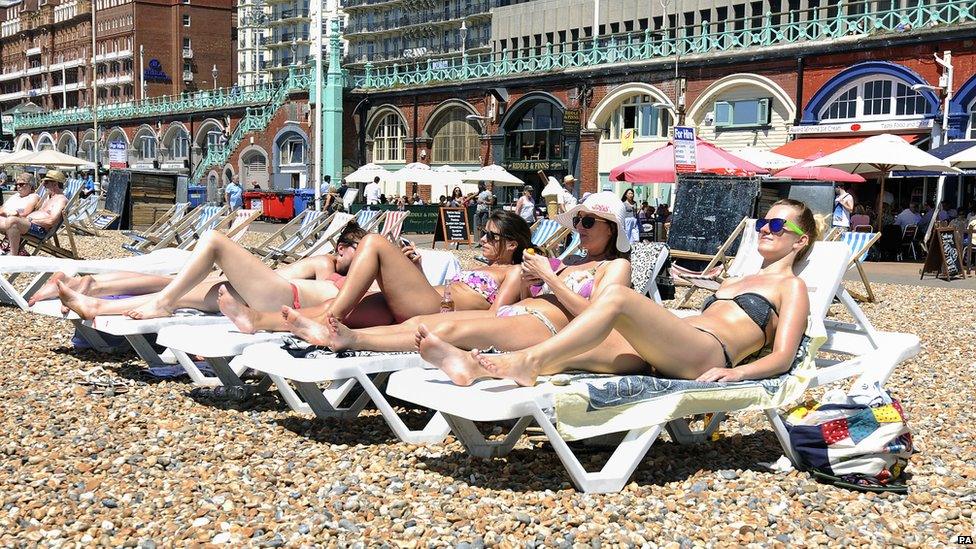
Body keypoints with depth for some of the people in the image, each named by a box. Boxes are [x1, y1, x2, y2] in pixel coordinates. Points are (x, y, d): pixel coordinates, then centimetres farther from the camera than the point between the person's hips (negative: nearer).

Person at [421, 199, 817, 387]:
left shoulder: (791, 287, 17)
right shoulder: (735, 282, 40)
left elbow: (782, 357, 2)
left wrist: (736, 371, -19)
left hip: (705, 353, -7)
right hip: (664, 354, 7)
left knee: (616, 295, -31)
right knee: (566, 354, -20)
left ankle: (528, 361, -39)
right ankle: (475, 367, -39)